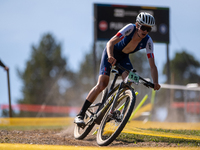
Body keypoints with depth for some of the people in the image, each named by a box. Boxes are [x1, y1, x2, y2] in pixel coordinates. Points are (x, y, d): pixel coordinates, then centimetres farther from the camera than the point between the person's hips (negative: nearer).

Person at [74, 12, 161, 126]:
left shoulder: (148, 42, -21)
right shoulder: (130, 28, -31)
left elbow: (152, 66, -23)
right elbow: (111, 43, -38)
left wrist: (156, 83, -37)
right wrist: (111, 57, -57)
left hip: (123, 57, 4)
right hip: (111, 53, -4)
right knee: (102, 85, -16)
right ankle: (81, 115, -11)